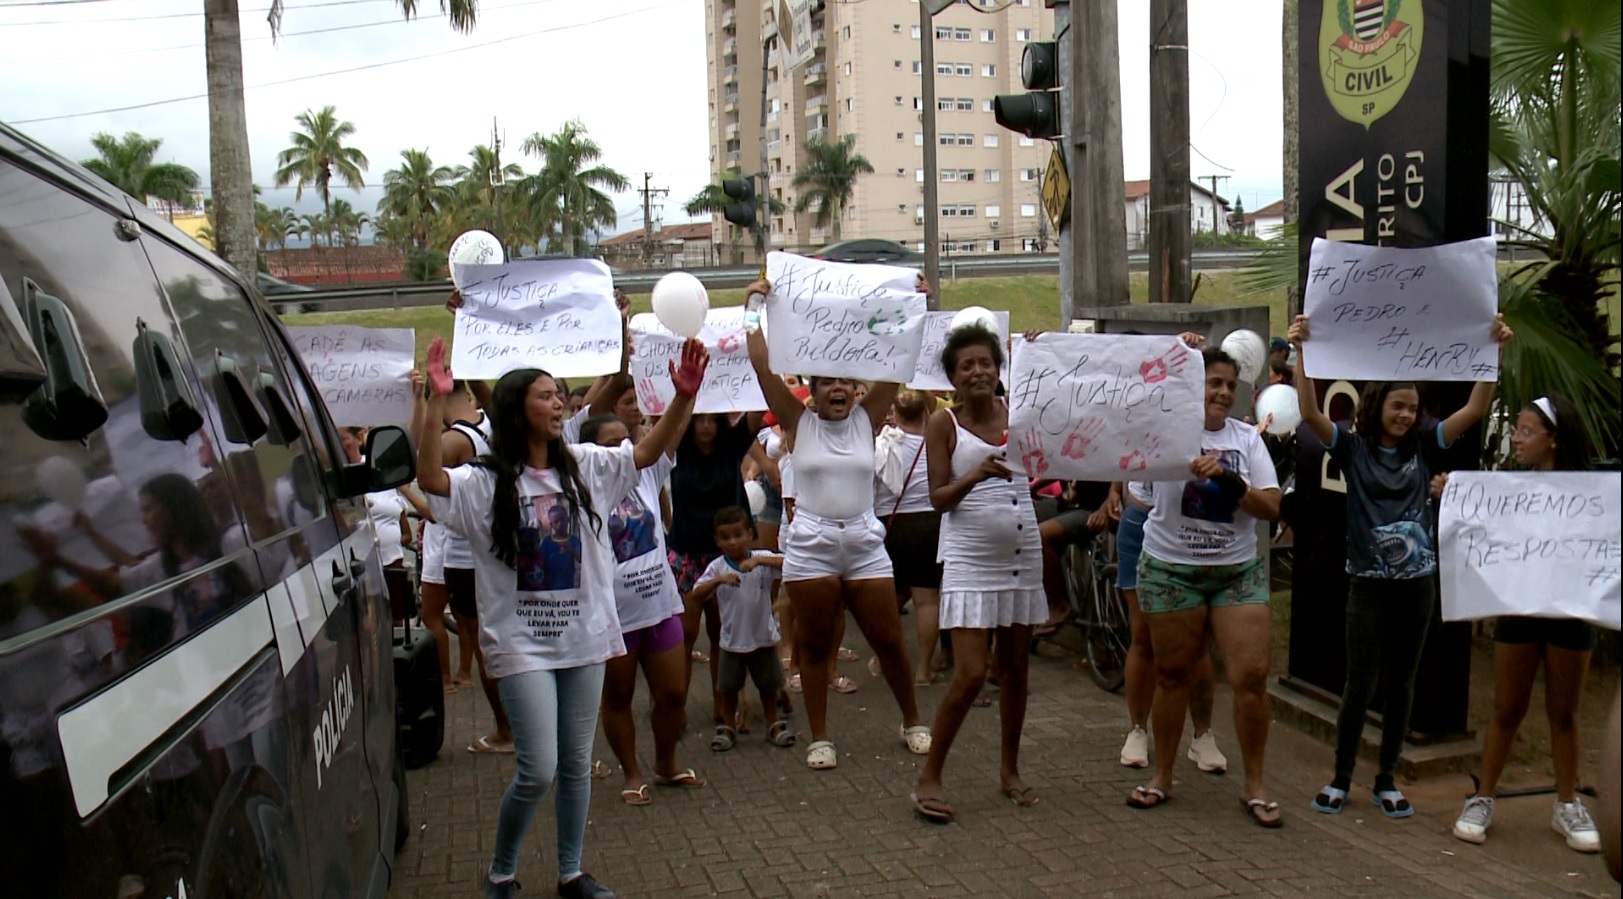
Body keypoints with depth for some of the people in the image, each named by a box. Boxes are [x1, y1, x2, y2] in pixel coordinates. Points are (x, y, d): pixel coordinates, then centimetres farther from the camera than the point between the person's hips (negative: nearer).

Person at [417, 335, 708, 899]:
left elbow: (648, 451, 0)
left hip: (583, 638, 4)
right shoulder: (486, 482, -8)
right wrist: (436, 401, -33)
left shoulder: (586, 466, 4)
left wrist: (683, 396, -15)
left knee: (577, 765, 12)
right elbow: (429, 478, -24)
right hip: (521, 644, -4)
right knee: (538, 770, -6)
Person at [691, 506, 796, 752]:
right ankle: (728, 727, 26)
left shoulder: (763, 558, -9)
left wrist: (759, 560, -37)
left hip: (763, 636, 0)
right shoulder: (717, 567, -8)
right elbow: (697, 593, -18)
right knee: (728, 687, 9)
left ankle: (773, 724, 29)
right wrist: (719, 580, -34)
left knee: (769, 685, 13)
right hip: (732, 639, 0)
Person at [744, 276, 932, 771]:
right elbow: (761, 365, -8)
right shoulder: (799, 422, 0)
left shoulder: (867, 419, 6)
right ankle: (819, 738, 19)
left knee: (889, 640, 7)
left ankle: (913, 721, 26)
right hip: (810, 544, -1)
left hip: (864, 542, 2)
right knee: (815, 645, 7)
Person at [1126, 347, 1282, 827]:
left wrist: (1229, 480, -16)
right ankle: (1162, 776, 23)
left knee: (1252, 675, -4)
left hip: (1239, 572, 2)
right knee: (1173, 675, 7)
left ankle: (1254, 785, 11)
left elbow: (1271, 507, 1)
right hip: (1170, 569, -2)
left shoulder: (1247, 437, 6)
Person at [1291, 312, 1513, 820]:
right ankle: (1341, 778, 14)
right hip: (1368, 583, -3)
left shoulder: (1424, 448, 6)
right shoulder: (1353, 448, -2)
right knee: (1360, 683, 0)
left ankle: (1387, 781, 22)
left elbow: (1475, 409, 1)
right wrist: (1301, 351, -24)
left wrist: (1494, 352, -8)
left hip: (1418, 583, 3)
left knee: (1401, 684, 10)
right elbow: (1310, 412, -14)